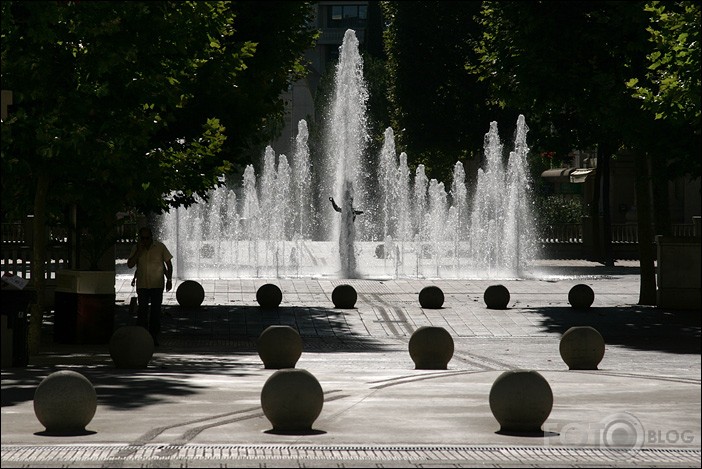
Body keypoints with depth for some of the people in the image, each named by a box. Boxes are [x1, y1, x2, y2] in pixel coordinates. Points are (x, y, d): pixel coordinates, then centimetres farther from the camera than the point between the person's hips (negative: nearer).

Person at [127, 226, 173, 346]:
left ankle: (154, 337, 8)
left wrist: (169, 279, -1)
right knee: (142, 311, -3)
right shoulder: (136, 248, 3)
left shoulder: (160, 247, -1)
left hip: (157, 285, -1)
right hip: (142, 285, 1)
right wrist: (138, 251, -13)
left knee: (156, 312, 1)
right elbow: (130, 264, -5)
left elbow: (168, 264, 5)